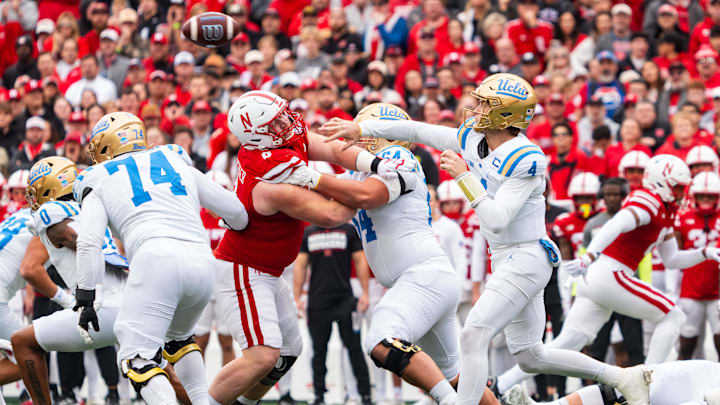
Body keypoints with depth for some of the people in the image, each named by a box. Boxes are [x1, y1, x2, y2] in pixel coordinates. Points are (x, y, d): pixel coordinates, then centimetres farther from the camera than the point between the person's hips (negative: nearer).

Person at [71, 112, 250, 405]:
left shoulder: (98, 182, 19)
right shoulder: (177, 162, 29)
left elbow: (89, 243, 3)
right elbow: (236, 212, 28)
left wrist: (86, 299, 3)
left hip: (156, 259, -5)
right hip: (201, 262, 5)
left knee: (137, 358, -5)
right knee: (178, 337, 30)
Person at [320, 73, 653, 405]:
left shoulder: (525, 159, -20)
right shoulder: (472, 140, 3)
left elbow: (497, 220, -26)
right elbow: (417, 131, 9)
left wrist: (464, 177, -26)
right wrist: (360, 128, 5)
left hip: (526, 258, -10)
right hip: (505, 261, 10)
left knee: (473, 337, -19)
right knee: (530, 357, 15)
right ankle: (621, 378, 25)